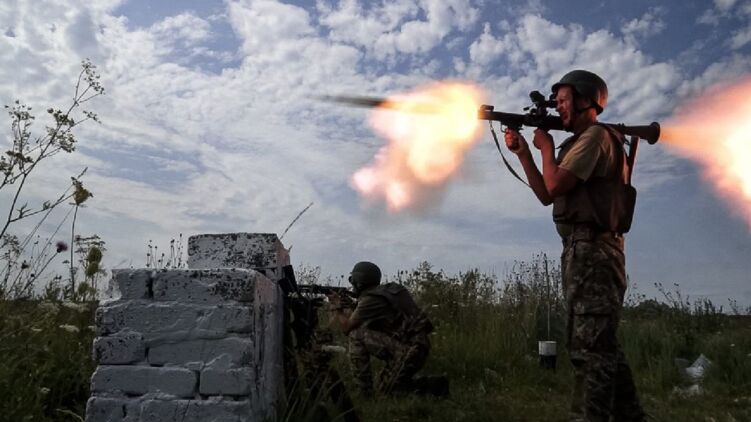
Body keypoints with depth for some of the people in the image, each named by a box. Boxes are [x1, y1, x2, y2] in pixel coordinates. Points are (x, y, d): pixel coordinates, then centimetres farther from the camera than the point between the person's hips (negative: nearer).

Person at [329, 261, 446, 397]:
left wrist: (336, 307, 13)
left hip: (409, 349, -10)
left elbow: (347, 327, -2)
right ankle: (434, 385, 13)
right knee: (385, 383, 21)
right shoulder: (385, 291, 17)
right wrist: (343, 309, 24)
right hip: (419, 346, 10)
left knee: (356, 335, -8)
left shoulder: (369, 299, -11)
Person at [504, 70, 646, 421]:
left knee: (589, 347, -11)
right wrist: (523, 153, 16)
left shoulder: (595, 135, -7)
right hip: (585, 250, 11)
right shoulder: (581, 142, 24)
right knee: (601, 345, 15)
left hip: (591, 250, -11)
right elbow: (546, 196, 20)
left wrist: (546, 147, 1)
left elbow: (554, 186, -16)